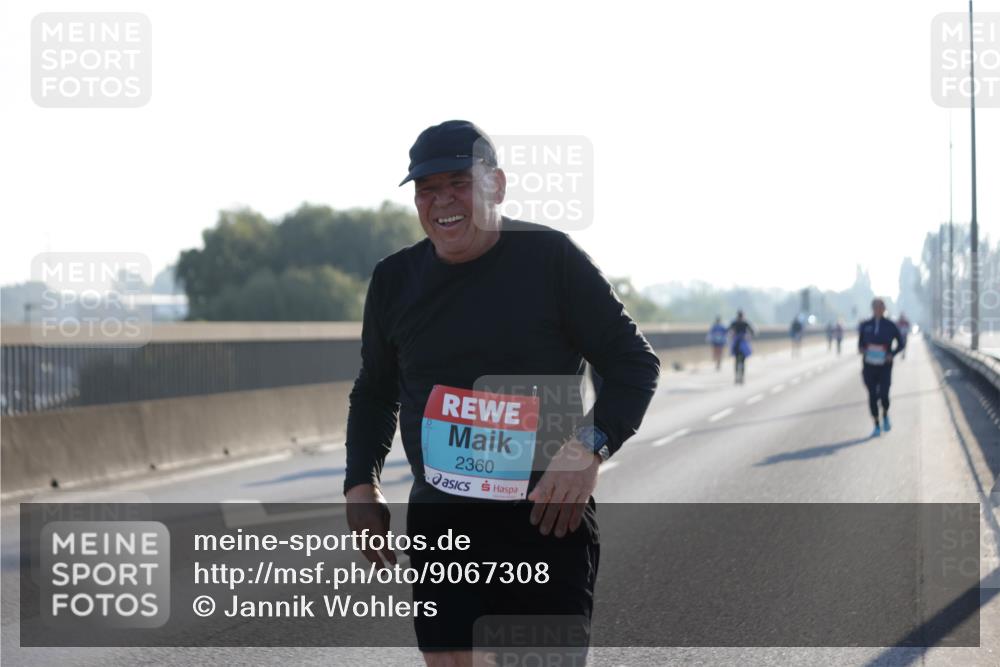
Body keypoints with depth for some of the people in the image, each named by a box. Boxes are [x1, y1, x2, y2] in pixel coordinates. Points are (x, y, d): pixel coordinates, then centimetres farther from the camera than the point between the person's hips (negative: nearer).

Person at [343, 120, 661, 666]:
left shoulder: (551, 258, -5)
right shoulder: (395, 279, 9)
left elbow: (634, 362, -3)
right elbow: (374, 392, 23)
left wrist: (590, 448, -18)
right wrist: (361, 484, 10)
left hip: (546, 521, -4)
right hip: (438, 525, 4)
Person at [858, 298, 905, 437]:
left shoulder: (890, 326, -4)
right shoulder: (865, 325, 1)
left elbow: (902, 343, 4)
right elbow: (860, 343, 12)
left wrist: (892, 354, -11)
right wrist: (861, 349, -11)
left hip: (884, 367, -2)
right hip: (869, 366, 2)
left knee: (883, 395, -14)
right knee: (872, 396, 0)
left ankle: (885, 415, 20)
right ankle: (877, 427, 14)